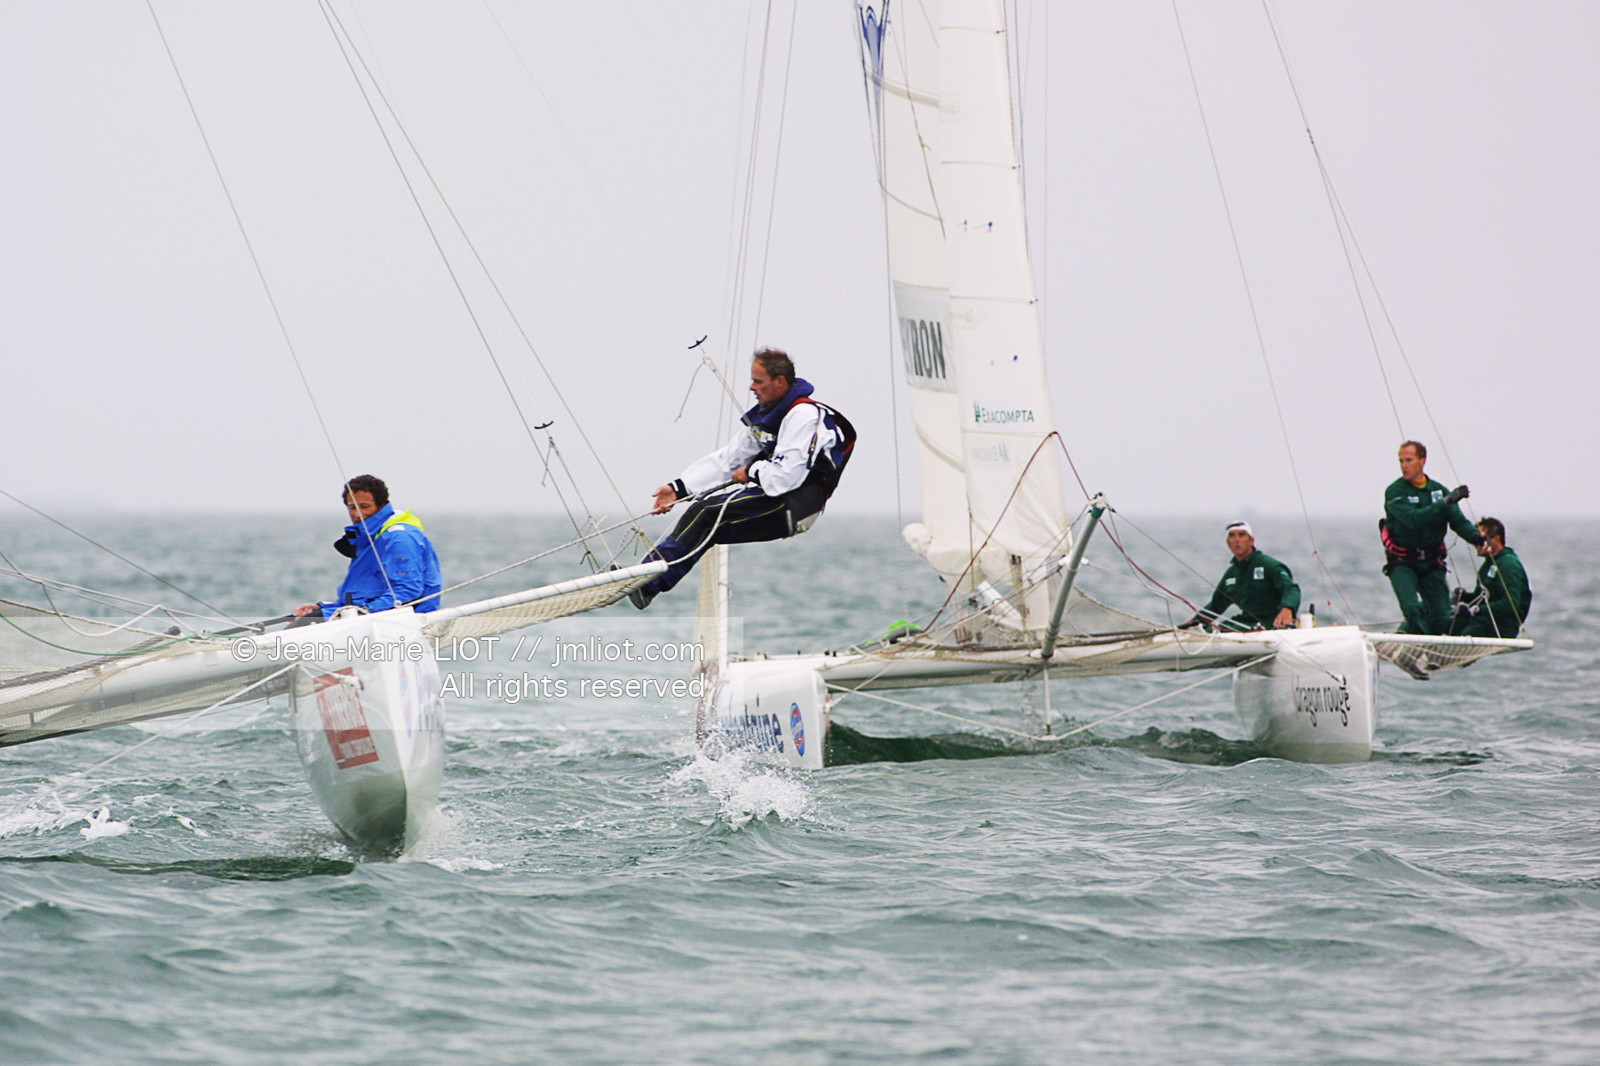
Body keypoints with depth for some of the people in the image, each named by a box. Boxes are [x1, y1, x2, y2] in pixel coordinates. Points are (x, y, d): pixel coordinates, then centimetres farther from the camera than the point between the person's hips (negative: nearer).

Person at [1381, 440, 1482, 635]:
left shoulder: (1439, 491, 6)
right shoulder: (1394, 492, -8)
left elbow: (1458, 521, -2)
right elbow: (1413, 519, -24)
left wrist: (1476, 537, -23)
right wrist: (1446, 502, -28)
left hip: (1431, 564, 4)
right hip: (1402, 563, -4)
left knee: (1442, 618, -2)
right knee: (1412, 609, -25)